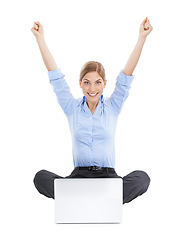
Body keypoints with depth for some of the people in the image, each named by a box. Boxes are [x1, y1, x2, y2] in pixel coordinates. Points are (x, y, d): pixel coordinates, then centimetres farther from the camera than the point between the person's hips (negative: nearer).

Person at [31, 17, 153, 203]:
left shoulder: (112, 108, 8)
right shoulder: (72, 109, 9)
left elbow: (125, 77, 0)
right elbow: (56, 77, 6)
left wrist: (142, 37, -8)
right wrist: (40, 38, 1)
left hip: (108, 175, 0)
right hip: (79, 175, 1)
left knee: (142, 178, -30)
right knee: (41, 177, -28)